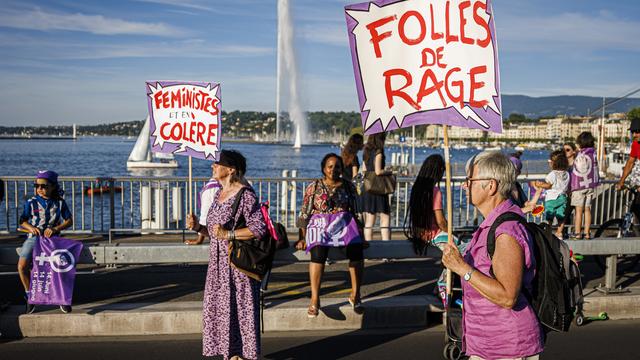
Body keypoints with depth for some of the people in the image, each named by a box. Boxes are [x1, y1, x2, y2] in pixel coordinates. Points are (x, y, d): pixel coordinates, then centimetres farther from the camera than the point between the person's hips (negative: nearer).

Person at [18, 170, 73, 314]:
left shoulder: (59, 203, 3)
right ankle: (29, 295, 5)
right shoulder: (31, 202, 3)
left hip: (52, 238, 0)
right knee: (22, 265, -18)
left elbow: (69, 220, 2)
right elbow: (22, 221, 5)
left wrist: (55, 229, -13)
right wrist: (31, 227, -16)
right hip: (34, 237, 1)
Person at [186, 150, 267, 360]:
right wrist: (198, 228, 3)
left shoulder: (245, 195, -11)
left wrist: (228, 234, -20)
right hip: (218, 264, 8)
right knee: (219, 309, 10)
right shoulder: (218, 194, 14)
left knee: (240, 309, -3)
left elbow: (259, 229, -17)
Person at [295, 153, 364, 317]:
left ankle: (355, 295, -12)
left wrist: (358, 231, 10)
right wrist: (303, 237, 2)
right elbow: (304, 213, 8)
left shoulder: (348, 186, 12)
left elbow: (354, 211, 18)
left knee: (357, 252, -28)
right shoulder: (314, 187, 8)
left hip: (344, 224, 2)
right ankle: (315, 299, -29)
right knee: (318, 253, -34)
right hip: (320, 225, -1)